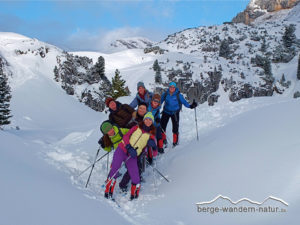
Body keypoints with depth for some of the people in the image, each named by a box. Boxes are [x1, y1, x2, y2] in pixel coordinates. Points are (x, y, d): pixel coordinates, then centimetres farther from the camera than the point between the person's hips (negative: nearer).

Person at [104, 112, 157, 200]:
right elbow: (126, 137, 1)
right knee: (114, 168, -21)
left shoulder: (151, 135, 13)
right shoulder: (136, 127, 13)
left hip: (132, 157, 1)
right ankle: (108, 191, -9)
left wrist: (153, 145, -14)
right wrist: (129, 148, -16)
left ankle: (134, 195, 14)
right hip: (122, 150, -1)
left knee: (135, 178, -12)